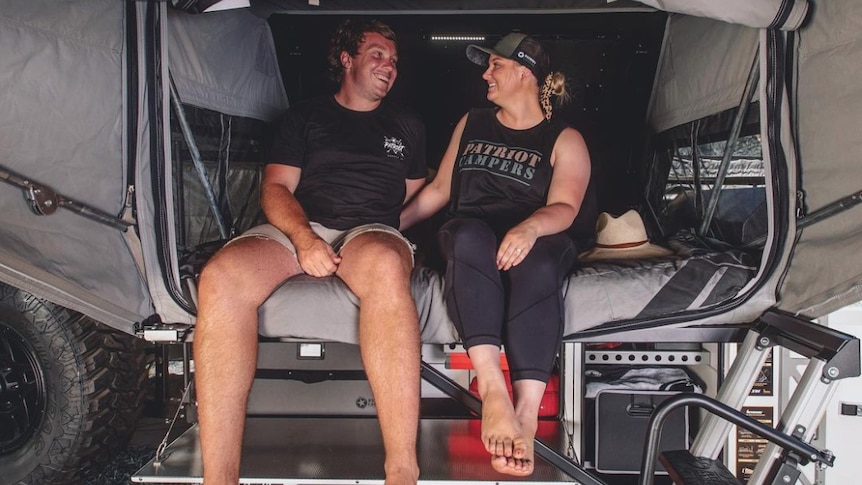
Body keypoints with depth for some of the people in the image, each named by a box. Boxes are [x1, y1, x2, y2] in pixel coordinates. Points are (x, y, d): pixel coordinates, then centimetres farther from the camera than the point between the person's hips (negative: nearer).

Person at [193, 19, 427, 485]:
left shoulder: (406, 125, 26)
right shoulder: (305, 115, 20)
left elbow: (417, 197, 29)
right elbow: (276, 189, 8)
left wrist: (403, 235, 8)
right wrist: (303, 238, -12)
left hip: (372, 231, 0)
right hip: (300, 227, 1)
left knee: (385, 267, -41)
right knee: (221, 277, -34)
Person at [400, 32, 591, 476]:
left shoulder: (564, 140, 11)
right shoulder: (471, 124, 24)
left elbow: (564, 208, -5)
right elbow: (439, 189, 26)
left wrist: (529, 227, -28)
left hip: (534, 237, -1)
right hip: (471, 230, 2)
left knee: (536, 265, -40)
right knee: (469, 236, -38)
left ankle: (526, 413, -49)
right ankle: (493, 390, -50)